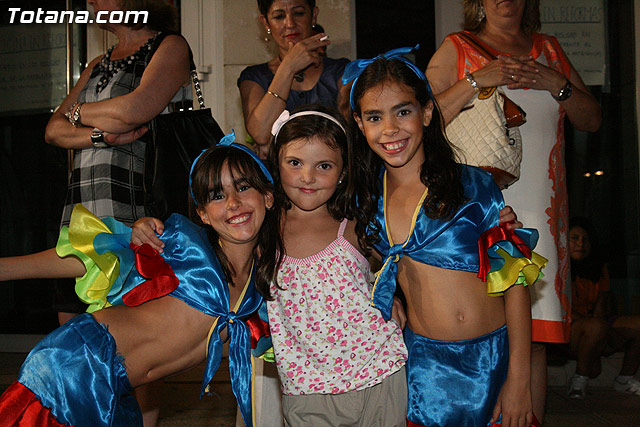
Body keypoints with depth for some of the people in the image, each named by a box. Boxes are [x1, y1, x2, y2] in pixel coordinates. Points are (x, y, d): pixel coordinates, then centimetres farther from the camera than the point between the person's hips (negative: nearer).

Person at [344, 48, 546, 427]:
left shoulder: (472, 185, -7)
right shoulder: (370, 197, 1)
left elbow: (516, 281, -7)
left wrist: (518, 381, -9)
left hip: (493, 358, -2)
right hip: (425, 365, 2)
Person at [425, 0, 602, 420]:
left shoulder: (549, 49, 20)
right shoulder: (456, 49, 9)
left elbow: (592, 120, 16)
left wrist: (554, 83, 0)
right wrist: (477, 80, -11)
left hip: (542, 211, 3)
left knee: (534, 337, 2)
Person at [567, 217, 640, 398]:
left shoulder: (600, 268, 13)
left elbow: (601, 304, 5)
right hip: (568, 329, -6)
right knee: (596, 327, -37)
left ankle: (624, 379, 5)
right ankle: (579, 380, -16)